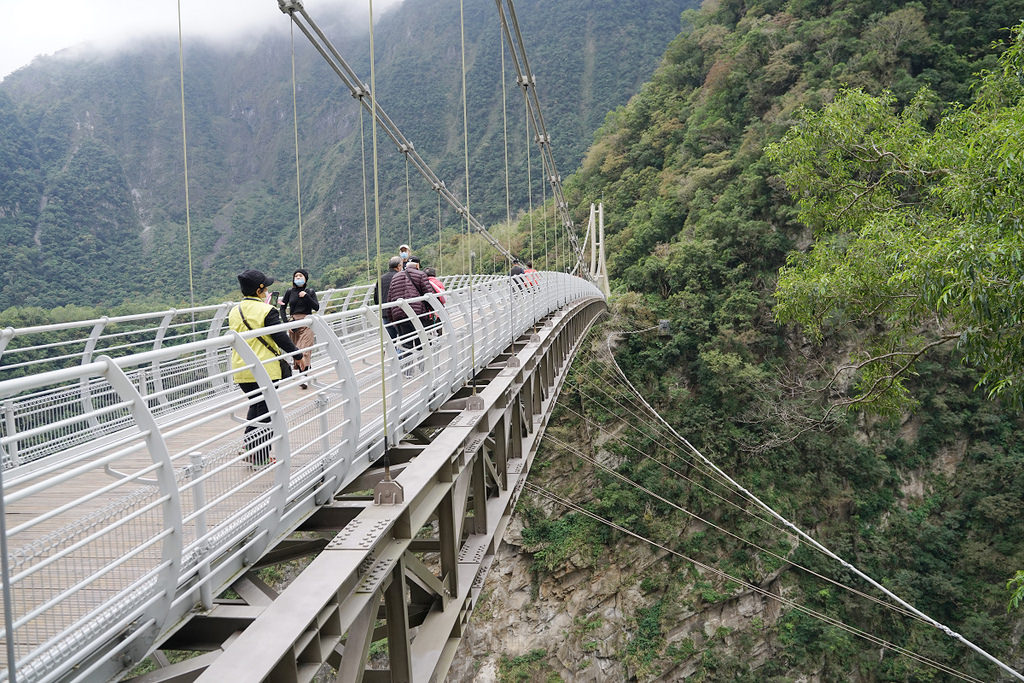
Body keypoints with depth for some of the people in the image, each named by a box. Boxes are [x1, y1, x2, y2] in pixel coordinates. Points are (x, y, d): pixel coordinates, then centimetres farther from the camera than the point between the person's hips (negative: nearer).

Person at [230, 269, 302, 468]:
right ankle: (261, 458, 9)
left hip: (241, 370, 6)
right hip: (264, 369, -6)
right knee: (265, 411, 4)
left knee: (254, 407, 23)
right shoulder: (266, 311, -14)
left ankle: (249, 450, 21)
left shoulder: (234, 312, 7)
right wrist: (297, 354, -1)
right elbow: (280, 337, -14)